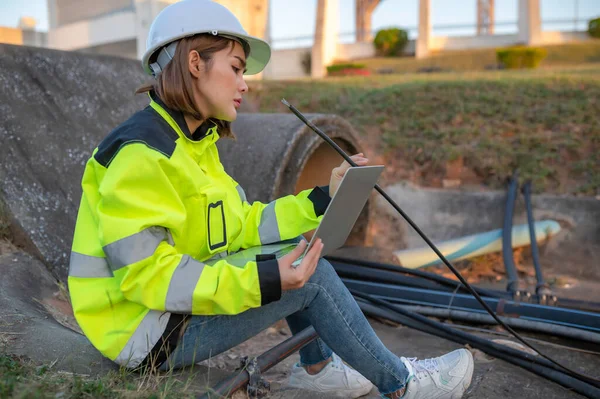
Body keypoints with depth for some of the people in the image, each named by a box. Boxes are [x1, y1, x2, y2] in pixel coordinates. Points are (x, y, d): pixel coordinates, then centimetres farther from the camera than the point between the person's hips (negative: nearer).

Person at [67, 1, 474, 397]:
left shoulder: (195, 142, 7)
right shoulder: (140, 152, -23)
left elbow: (240, 225, 3)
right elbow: (145, 275, -27)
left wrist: (324, 198, -3)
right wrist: (262, 282, -33)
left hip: (177, 303, 9)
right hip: (142, 332, -9)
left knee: (297, 249, 7)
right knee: (312, 274, -14)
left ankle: (317, 366, 17)